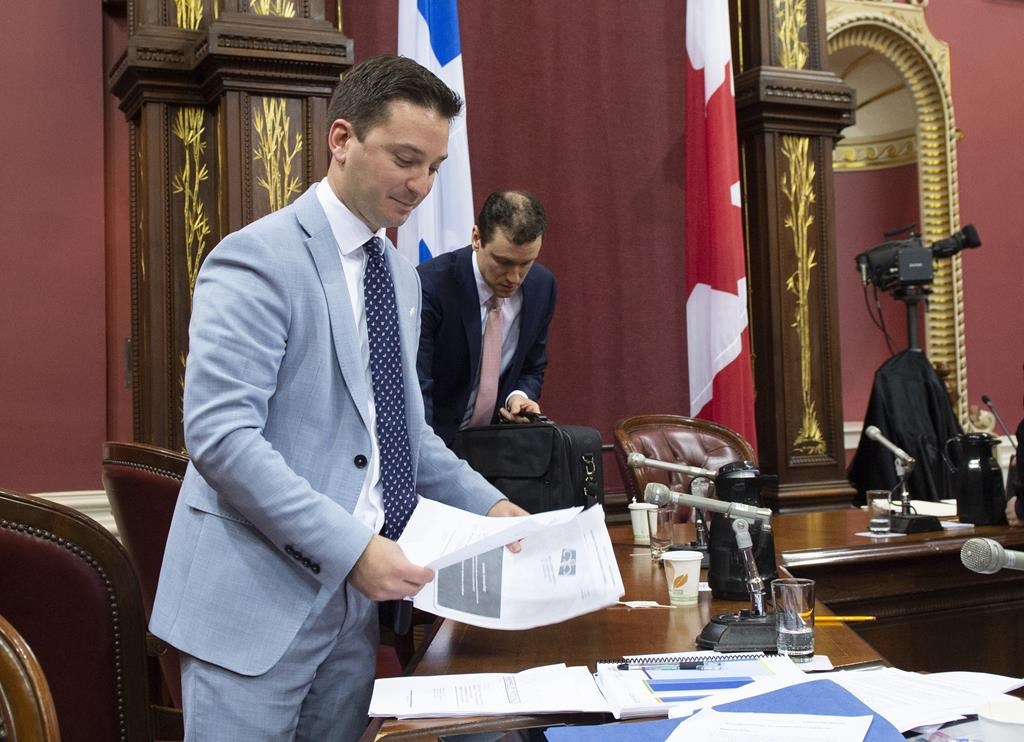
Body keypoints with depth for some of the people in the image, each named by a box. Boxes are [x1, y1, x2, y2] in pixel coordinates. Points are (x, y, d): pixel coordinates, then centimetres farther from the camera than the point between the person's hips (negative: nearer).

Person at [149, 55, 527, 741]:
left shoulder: (401, 276, 12)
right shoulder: (258, 258, -13)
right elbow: (219, 435, -22)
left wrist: (488, 503, 5)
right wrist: (350, 547, -24)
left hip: (355, 596, 8)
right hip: (257, 599, -7)